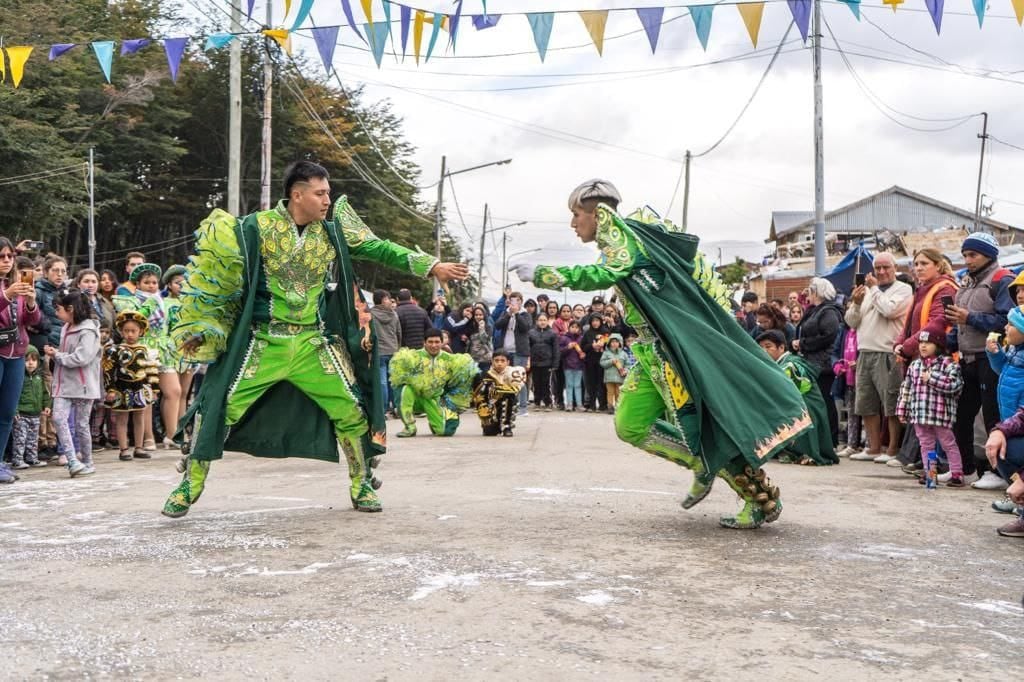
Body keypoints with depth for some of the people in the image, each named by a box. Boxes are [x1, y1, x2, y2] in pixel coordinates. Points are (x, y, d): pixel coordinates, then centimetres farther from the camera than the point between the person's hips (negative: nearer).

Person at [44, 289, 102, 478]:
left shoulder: (88, 330, -12)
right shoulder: (66, 328, 13)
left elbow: (81, 358, -21)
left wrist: (57, 355, -11)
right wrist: (55, 353, 2)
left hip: (83, 384, -7)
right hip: (65, 383, 7)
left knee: (81, 424, 1)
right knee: (59, 418, -11)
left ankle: (87, 462, 16)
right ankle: (73, 461, -14)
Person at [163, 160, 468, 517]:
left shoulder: (333, 232, 3)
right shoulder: (256, 228, -8)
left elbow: (380, 248, 1)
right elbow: (215, 271, -3)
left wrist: (432, 266, -6)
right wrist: (198, 329, -7)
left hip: (315, 344, 3)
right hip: (262, 343, -3)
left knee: (351, 408, 0)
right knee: (217, 408, -6)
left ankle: (362, 485, 19)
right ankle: (189, 487, 12)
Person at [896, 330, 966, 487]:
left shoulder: (948, 364, -8)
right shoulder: (914, 365, 10)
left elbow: (955, 384, -21)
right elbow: (906, 388, 12)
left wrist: (932, 378, -19)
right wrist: (902, 410, 10)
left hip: (941, 414, -5)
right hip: (919, 414, 5)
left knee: (948, 444, 3)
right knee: (926, 444, 13)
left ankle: (957, 474, 9)